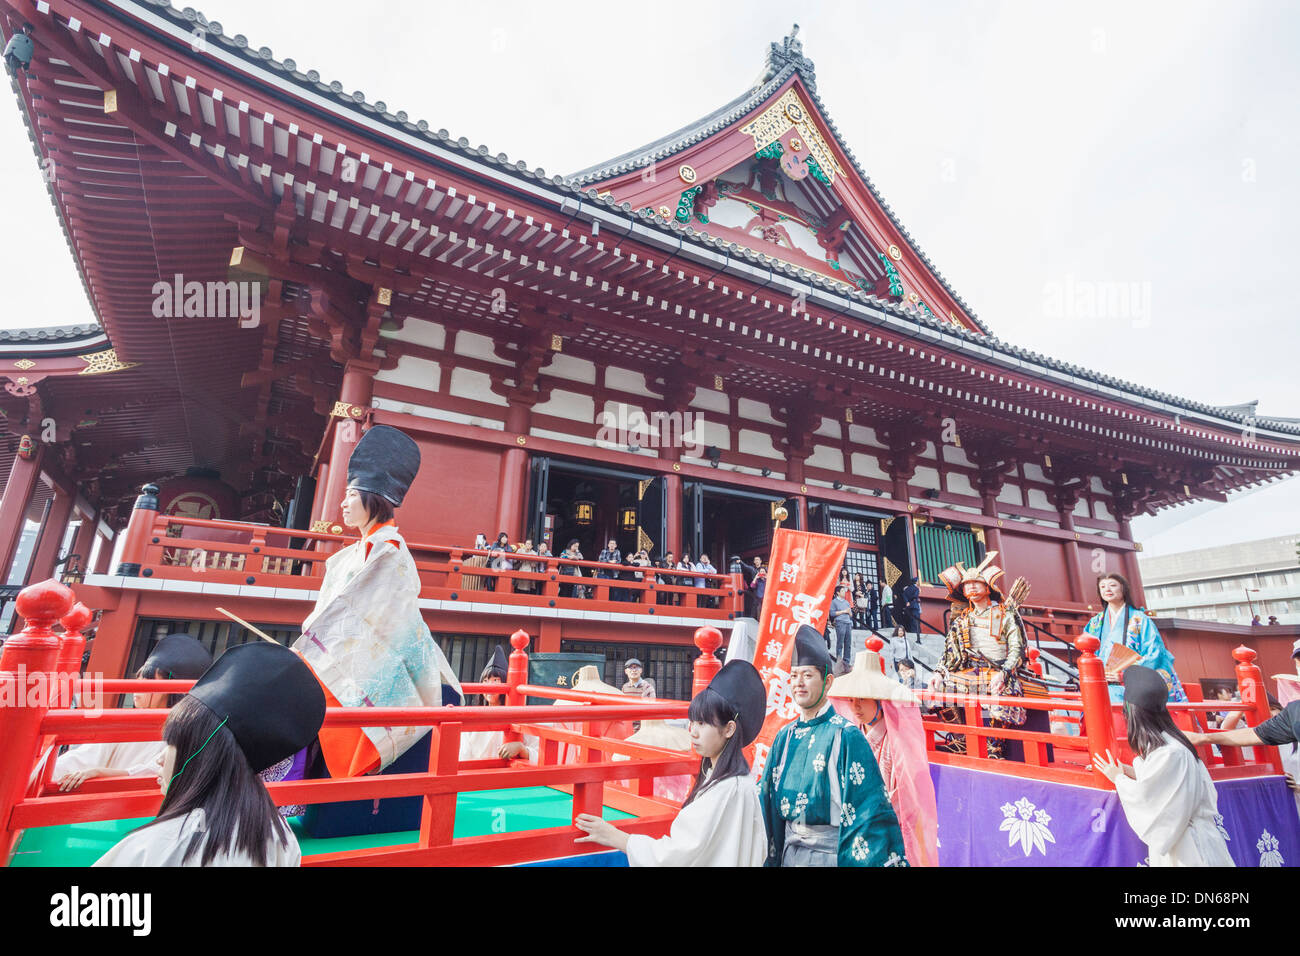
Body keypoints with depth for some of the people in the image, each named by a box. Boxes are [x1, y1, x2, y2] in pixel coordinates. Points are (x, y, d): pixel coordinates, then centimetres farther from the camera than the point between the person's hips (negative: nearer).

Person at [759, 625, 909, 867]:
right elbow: (766, 791, 10)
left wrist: (886, 859, -18)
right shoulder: (786, 735, 3)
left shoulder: (845, 735, -15)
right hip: (789, 848, 5)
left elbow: (868, 800, -16)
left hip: (828, 852, -5)